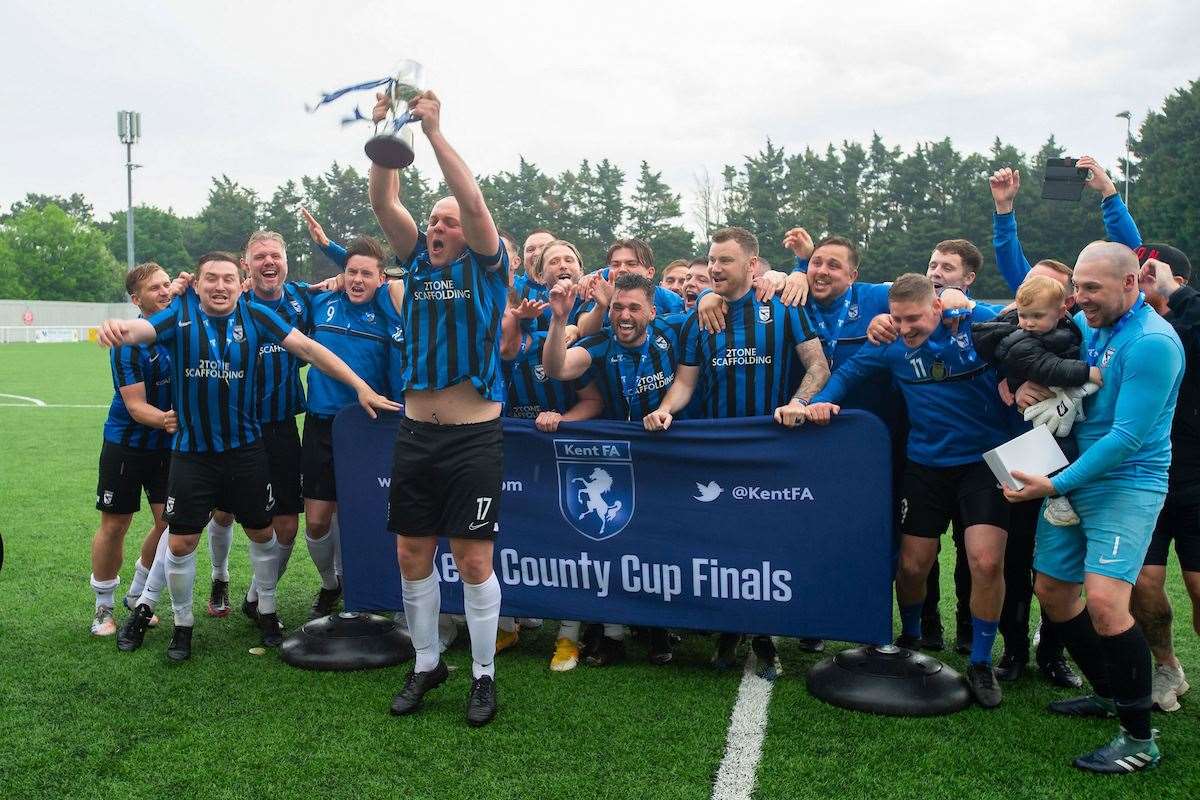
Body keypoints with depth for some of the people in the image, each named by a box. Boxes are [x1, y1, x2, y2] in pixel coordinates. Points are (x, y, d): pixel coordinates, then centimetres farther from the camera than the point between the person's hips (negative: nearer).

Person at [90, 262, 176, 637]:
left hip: (168, 445, 4)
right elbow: (136, 407, -20)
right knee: (114, 526, 5)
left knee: (169, 523, 3)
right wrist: (164, 420, -41)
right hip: (125, 445, -4)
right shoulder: (128, 342, -17)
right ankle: (103, 608, 24)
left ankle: (138, 598, 26)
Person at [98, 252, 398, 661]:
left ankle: (267, 612, 35)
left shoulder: (254, 316, -6)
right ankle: (182, 624, 25)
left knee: (261, 533, 13)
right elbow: (140, 329, -27)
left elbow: (307, 347, -9)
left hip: (246, 449, 1)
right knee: (181, 542, 3)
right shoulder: (181, 314, -8)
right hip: (192, 452, -1)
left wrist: (359, 385, -15)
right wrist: (118, 328, -52)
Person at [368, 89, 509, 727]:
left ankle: (484, 675, 16)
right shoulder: (418, 262, 10)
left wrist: (435, 131, -19)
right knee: (412, 556, 10)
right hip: (416, 433, 5)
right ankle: (427, 663, 27)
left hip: (473, 437, -5)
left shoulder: (485, 266, -1)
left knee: (474, 561, 0)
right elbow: (383, 202, 0)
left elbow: (473, 202, -17)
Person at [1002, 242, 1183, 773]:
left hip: (1126, 484, -8)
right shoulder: (1083, 325, 5)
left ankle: (1139, 740, -5)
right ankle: (1107, 694, 34)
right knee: (1052, 590, 13)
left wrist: (1057, 485, -22)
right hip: (1070, 478, 8)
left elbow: (1127, 436, -22)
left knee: (1103, 600, -21)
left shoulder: (1152, 342, -18)